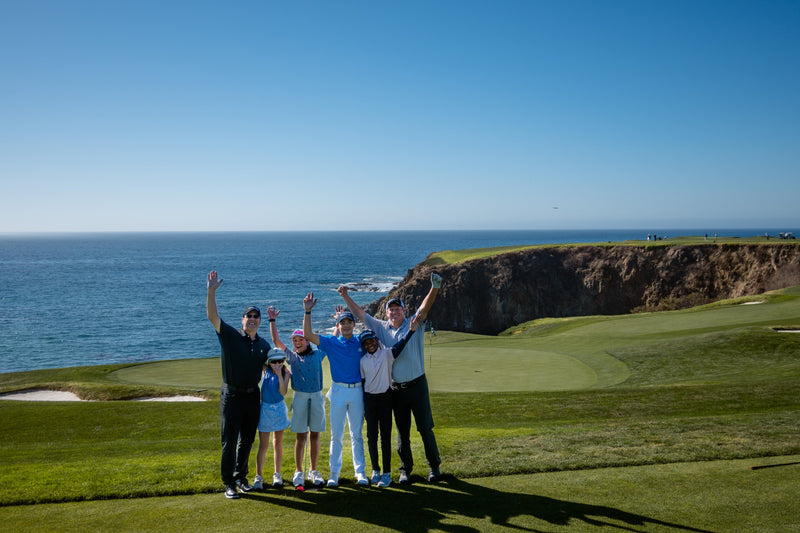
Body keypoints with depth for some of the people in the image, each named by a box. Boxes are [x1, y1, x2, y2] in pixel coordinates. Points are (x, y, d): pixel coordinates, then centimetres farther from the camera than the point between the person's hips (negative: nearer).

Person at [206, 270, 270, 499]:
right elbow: (212, 316, -15)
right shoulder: (230, 335, -4)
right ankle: (229, 483, 9)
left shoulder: (264, 345, 9)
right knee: (229, 441, -1)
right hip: (232, 395, -4)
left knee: (247, 440, 12)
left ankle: (241, 477, 27)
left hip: (253, 396, 4)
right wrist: (211, 291, -26)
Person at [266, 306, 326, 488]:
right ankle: (298, 472, 10)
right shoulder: (292, 356, 9)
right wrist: (272, 320, 2)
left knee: (315, 435, 5)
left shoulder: (317, 355, 9)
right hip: (299, 397, -1)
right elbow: (276, 340, 4)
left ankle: (313, 471, 15)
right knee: (301, 436, 1)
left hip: (317, 397, 1)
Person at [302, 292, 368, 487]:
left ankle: (360, 471, 14)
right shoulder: (331, 342, 1)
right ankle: (334, 472, 11)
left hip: (357, 391, 1)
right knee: (336, 434, 4)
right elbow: (308, 334, -9)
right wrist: (307, 312, -18)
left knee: (357, 434, 7)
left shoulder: (361, 342, 7)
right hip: (338, 391, -1)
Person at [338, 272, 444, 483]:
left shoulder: (414, 324, -3)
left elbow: (425, 307, -19)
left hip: (417, 385, -3)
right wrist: (345, 296, 0)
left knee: (425, 428, 2)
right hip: (396, 388, 3)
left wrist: (434, 288, -35)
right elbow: (359, 313, 8)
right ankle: (405, 469, 22)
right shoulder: (382, 328, 6)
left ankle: (434, 466, 16)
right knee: (402, 431, 11)